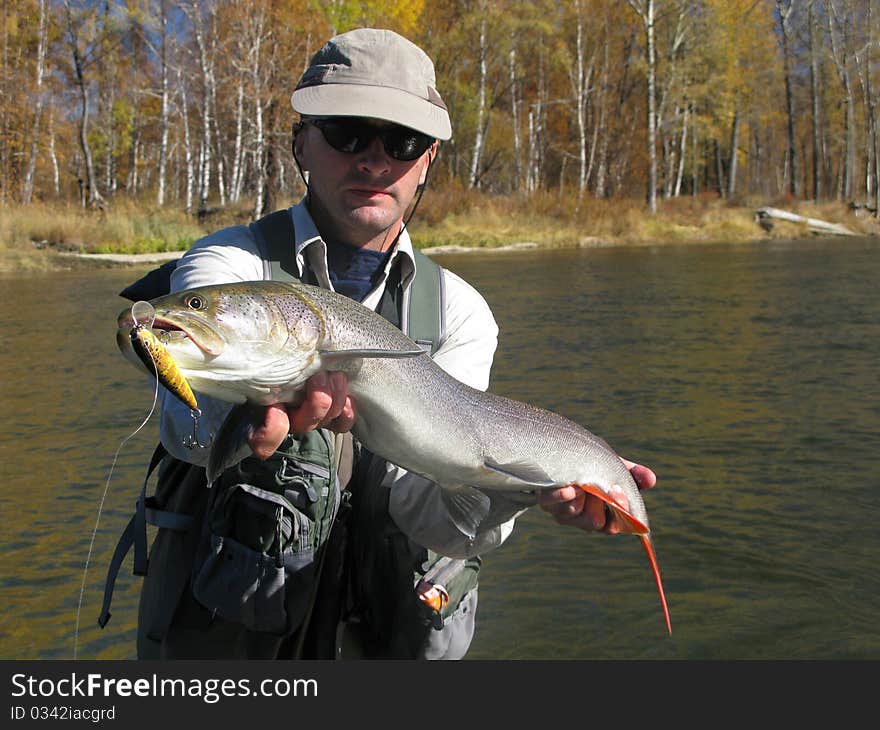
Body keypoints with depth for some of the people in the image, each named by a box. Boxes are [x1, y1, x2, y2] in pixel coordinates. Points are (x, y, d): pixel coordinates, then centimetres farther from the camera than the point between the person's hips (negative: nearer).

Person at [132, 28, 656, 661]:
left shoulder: (460, 312, 1)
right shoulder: (227, 265, -5)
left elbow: (425, 501, -11)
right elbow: (189, 416, -24)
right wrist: (263, 408, -44)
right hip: (222, 632, -1)